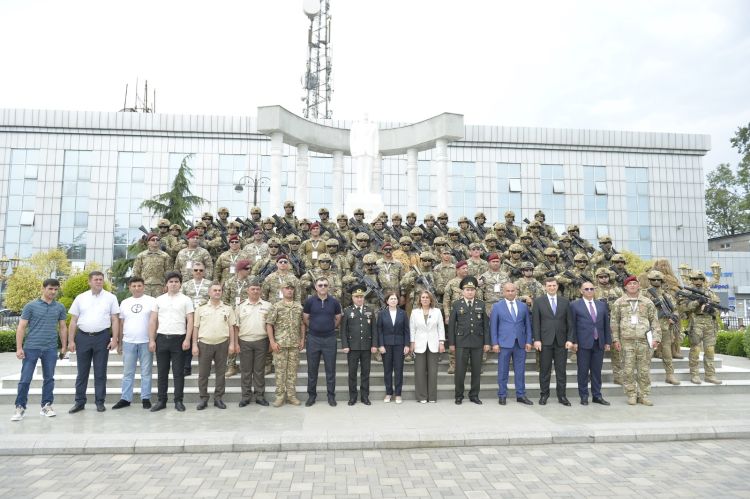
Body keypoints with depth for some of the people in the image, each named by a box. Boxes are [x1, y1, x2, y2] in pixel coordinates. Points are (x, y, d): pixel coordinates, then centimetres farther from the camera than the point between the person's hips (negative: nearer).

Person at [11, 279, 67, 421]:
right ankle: (20, 407, 13)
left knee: (49, 378, 8)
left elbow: (62, 328, 12)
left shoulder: (60, 307, 6)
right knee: (25, 379, 0)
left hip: (51, 349, 3)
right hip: (31, 348, -2)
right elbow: (21, 327, -2)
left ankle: (46, 406, 19)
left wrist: (64, 346, 9)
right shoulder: (31, 306, -2)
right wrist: (19, 348, -8)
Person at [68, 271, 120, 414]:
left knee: (100, 372, 6)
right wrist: (71, 340, 2)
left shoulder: (110, 298, 2)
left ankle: (100, 402, 15)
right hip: (83, 337, 2)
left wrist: (114, 339, -6)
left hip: (102, 337, -1)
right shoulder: (80, 298, 6)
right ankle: (79, 402, 19)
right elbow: (73, 321, 8)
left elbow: (115, 320, 1)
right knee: (82, 372, 9)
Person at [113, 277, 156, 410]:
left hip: (146, 342, -3)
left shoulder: (151, 301, -1)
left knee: (146, 372, 4)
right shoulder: (124, 303, 10)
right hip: (128, 342, 3)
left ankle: (146, 398, 12)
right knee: (128, 372, 9)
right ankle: (125, 399, 17)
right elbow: (121, 323, 13)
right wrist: (119, 342, 10)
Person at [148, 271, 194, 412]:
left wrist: (187, 339, -11)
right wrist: (151, 340, 1)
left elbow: (190, 321, -2)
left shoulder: (186, 300, 1)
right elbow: (152, 321, 8)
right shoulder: (159, 299, 8)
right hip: (161, 338, 3)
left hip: (178, 339, -2)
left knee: (178, 372, 3)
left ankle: (178, 401, 12)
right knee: (162, 372, 9)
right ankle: (161, 401, 18)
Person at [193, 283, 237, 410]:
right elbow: (196, 327, 5)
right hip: (204, 344, 0)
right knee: (203, 373, 5)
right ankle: (203, 398, 17)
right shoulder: (201, 309, 5)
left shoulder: (228, 309, 6)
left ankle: (218, 398, 17)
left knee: (221, 372, 6)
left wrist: (232, 344, -2)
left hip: (222, 344, 0)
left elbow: (231, 327, 5)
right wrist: (194, 344, -1)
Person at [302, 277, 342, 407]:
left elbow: (338, 318, 12)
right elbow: (305, 318, 7)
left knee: (330, 369, 5)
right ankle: (311, 395, 20)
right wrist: (313, 328, 11)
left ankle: (331, 395, 16)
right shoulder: (309, 301, -3)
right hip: (313, 339, 0)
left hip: (330, 339, 0)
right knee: (312, 369, 8)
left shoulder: (334, 302, -1)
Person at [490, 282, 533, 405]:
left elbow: (527, 325, 10)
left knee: (520, 371, 7)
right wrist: (495, 343, -7)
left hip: (520, 343, 3)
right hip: (504, 343, -3)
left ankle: (521, 395, 17)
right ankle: (502, 395, 13)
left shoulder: (523, 306, 10)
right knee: (503, 371, 3)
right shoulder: (497, 306, 2)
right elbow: (493, 326, 0)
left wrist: (528, 341, 2)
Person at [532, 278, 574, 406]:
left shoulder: (565, 301, 8)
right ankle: (544, 394, 14)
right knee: (545, 370, 4)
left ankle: (562, 395, 16)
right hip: (545, 341, -2)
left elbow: (569, 322, 7)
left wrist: (570, 339, -2)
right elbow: (535, 322, -1)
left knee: (561, 370, 6)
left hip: (561, 341, 2)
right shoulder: (538, 301, 2)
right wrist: (537, 339, -8)